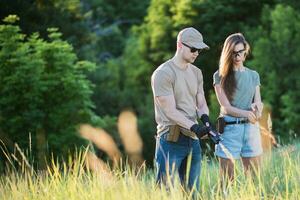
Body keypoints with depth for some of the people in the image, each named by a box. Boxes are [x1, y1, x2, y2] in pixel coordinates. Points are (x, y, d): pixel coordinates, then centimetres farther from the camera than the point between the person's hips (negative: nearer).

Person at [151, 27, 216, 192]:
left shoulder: (196, 73, 14)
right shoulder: (163, 73, -10)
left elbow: (201, 104, 14)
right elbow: (171, 111, -15)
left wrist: (205, 118, -9)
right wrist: (194, 127, -25)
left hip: (193, 139, 8)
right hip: (171, 140, -8)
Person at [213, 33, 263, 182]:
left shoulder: (253, 75, 13)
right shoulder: (220, 76, 3)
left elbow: (259, 103, 9)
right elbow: (225, 107, -5)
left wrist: (257, 107, -15)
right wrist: (247, 113, -19)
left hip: (251, 128, 3)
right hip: (229, 128, -3)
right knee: (227, 179, -2)